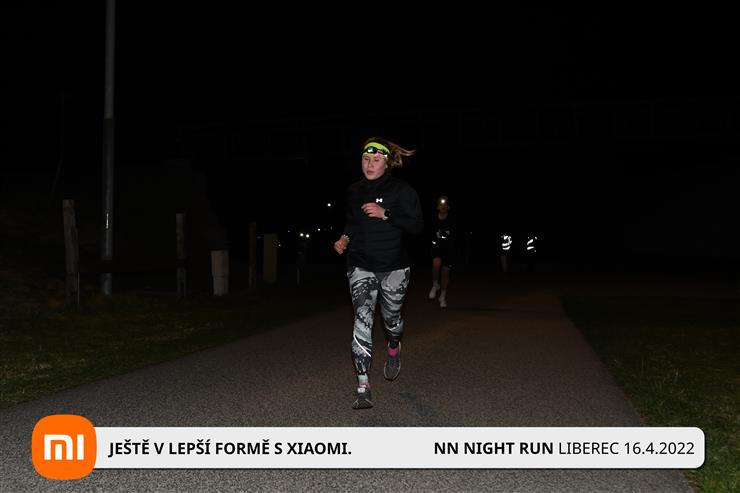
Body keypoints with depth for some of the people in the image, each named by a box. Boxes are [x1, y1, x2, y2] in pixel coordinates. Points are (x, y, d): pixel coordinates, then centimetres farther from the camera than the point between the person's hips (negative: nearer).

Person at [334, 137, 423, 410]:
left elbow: (417, 225, -13)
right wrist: (344, 238, 3)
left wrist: (385, 214, -23)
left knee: (391, 317, 15)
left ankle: (393, 350, 53)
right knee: (362, 319, -14)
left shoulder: (401, 190, -7)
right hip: (361, 266, 2)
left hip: (394, 267, -2)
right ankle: (363, 387, -16)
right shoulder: (354, 191, 7)